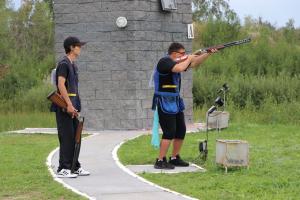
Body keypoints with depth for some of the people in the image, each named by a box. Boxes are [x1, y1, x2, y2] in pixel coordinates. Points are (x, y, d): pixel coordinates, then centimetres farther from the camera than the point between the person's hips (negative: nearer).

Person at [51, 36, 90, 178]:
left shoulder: (73, 65, 18)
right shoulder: (64, 64, -11)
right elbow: (61, 85, -20)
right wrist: (69, 104, -24)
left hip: (72, 106, 10)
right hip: (64, 106, -10)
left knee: (75, 137, 12)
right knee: (66, 137, -9)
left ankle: (75, 166, 20)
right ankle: (63, 169, -7)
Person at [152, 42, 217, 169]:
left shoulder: (178, 62, 12)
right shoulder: (164, 62, -14)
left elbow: (195, 63, 17)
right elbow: (179, 68, -32)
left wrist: (209, 53, 7)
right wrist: (188, 59, -14)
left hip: (175, 101, 10)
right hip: (165, 102, -10)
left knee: (181, 130, 11)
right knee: (169, 132, -12)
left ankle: (175, 158, 21)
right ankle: (160, 161, -9)